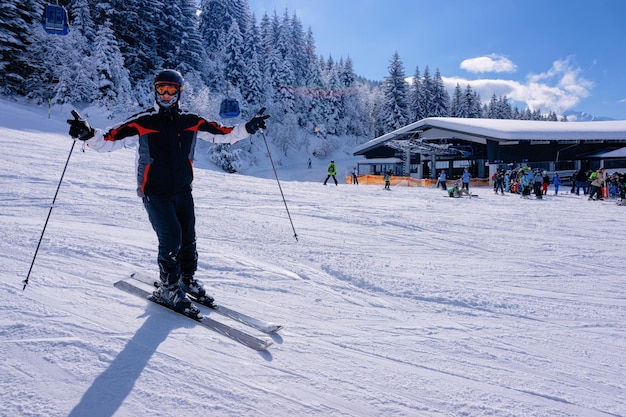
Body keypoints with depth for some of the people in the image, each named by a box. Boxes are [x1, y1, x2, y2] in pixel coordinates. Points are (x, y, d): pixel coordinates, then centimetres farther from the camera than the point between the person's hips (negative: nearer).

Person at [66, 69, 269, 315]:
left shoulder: (190, 122, 3)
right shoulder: (142, 122, -6)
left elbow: (223, 134, 4)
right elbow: (109, 141, -11)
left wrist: (247, 129, -6)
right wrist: (89, 135, -30)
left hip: (183, 191, 4)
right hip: (155, 193, -3)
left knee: (188, 238, 7)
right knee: (171, 237, -12)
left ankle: (188, 280, 31)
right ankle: (169, 290, 8)